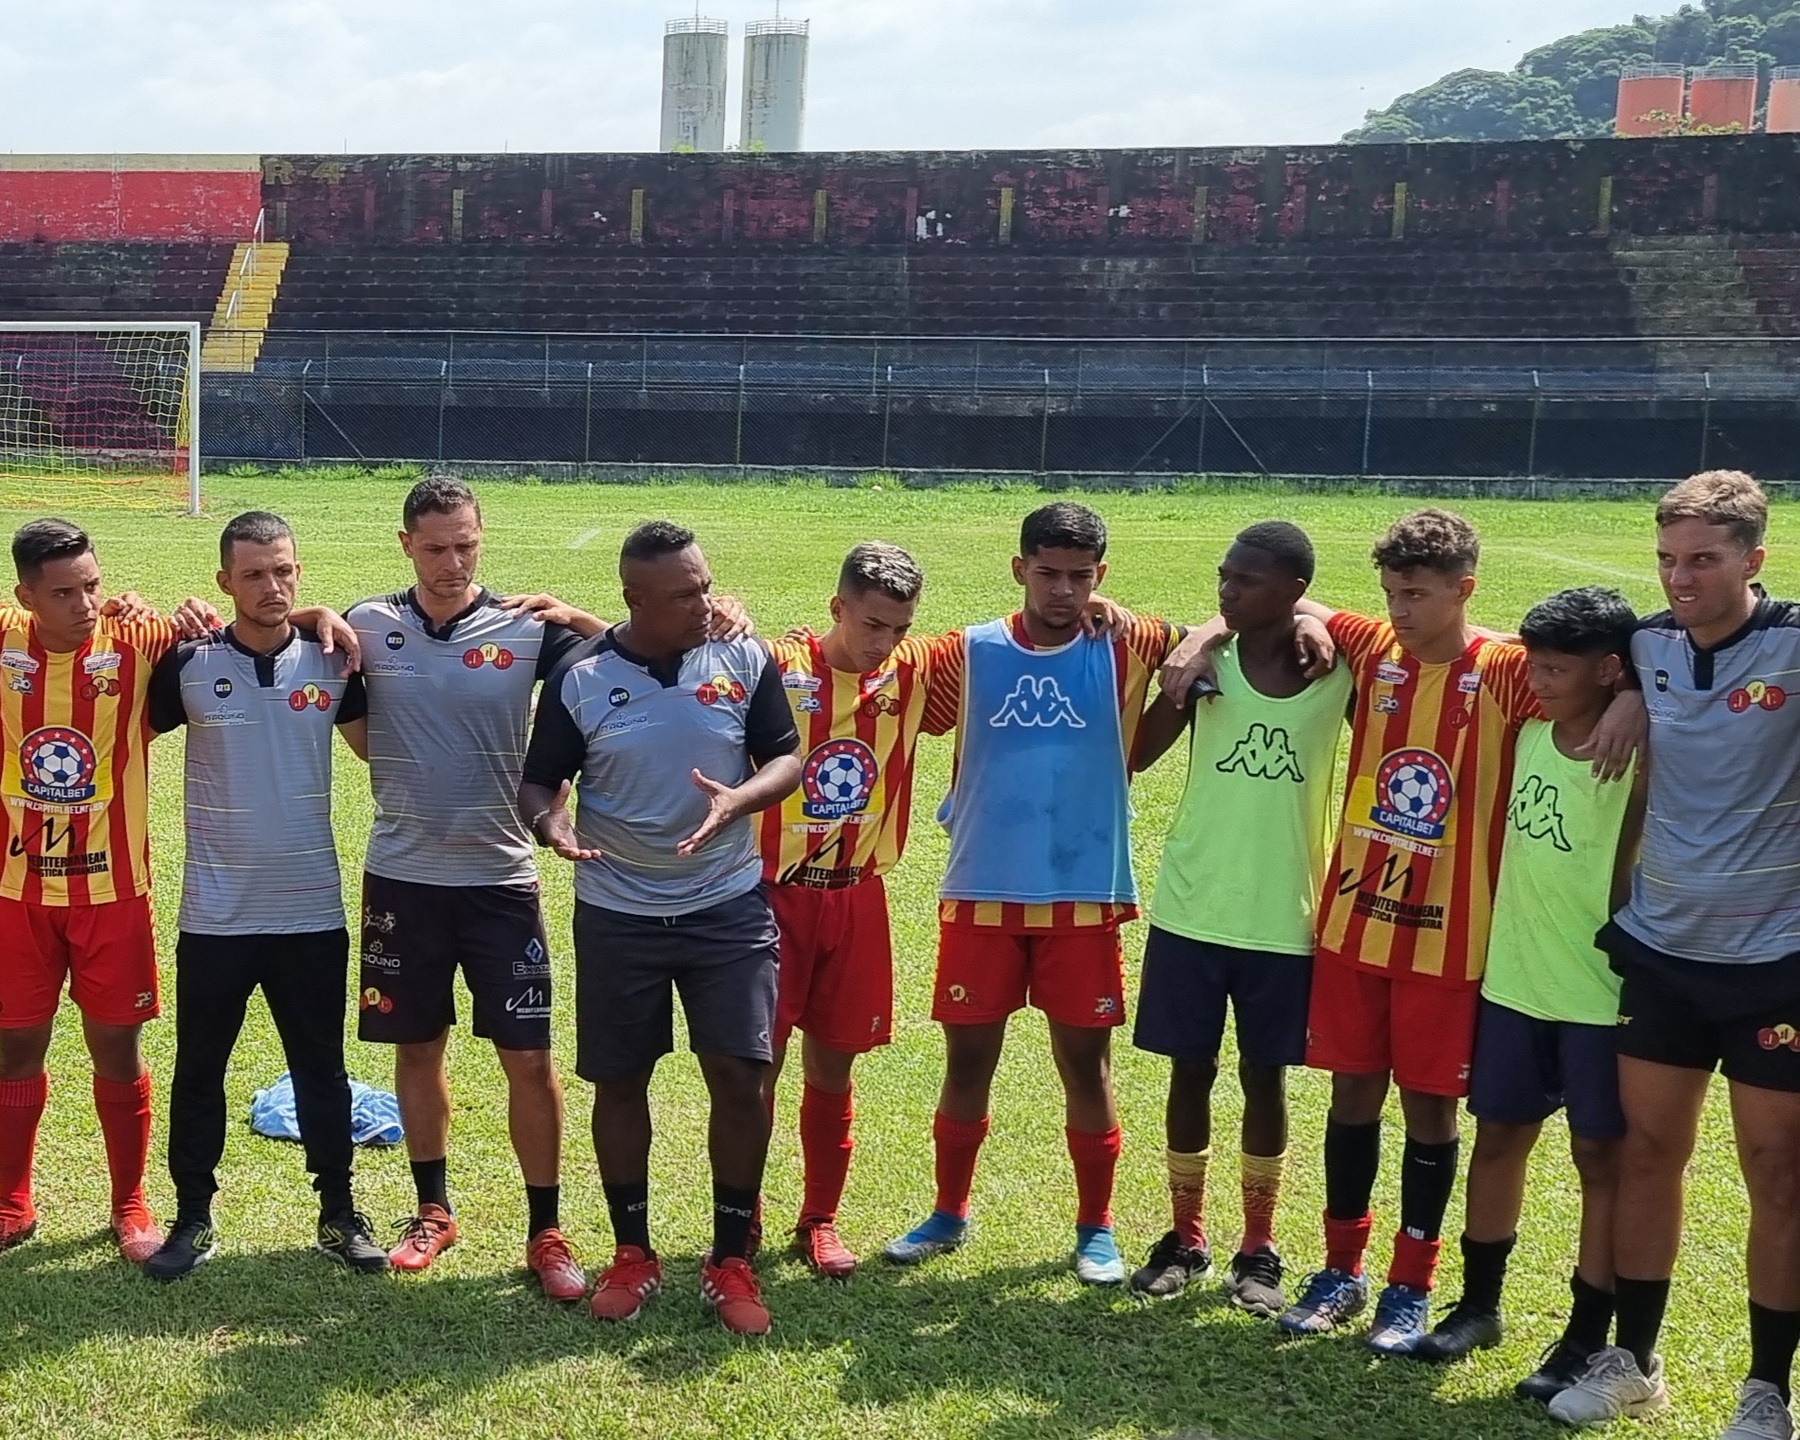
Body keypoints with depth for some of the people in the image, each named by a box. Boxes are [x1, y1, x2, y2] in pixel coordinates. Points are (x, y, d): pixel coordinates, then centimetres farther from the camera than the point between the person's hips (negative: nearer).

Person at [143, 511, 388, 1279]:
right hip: (214, 914, -1)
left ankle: (339, 1213, 25)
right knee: (198, 1072, 9)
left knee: (322, 1072, 11)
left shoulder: (330, 662, -1)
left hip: (312, 911, 1)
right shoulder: (188, 664, -6)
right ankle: (193, 1217, 25)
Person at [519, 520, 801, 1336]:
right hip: (617, 917, 0)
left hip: (728, 908, 0)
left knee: (741, 1077, -3)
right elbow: (540, 781, 0)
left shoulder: (746, 662, -4)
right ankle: (633, 1253, 27)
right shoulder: (580, 679, -6)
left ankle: (731, 1261, 13)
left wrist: (739, 799, -22)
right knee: (619, 1081, 9)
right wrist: (551, 822, -23)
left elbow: (787, 758, -1)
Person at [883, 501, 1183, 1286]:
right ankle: (949, 1212, 28)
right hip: (980, 894, 1)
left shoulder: (1124, 650, -2)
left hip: (1084, 897, -1)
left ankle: (1096, 1226, 23)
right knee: (967, 1058, 10)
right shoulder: (971, 652, 0)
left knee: (1085, 1059, 6)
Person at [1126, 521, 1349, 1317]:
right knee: (1191, 1070, 9)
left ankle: (1258, 1249, 24)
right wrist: (1177, 683, -22)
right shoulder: (1205, 656, -4)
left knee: (1265, 1077, 10)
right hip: (1190, 910, 1)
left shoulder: (1339, 670, -5)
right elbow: (1133, 754, -9)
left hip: (1284, 919, -1)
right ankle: (1186, 1237, 25)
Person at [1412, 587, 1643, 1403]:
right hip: (1512, 977, 6)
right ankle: (1478, 1303, 29)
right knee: (1498, 1134, 13)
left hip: (1600, 990, -6)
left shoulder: (1639, 760, -13)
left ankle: (1589, 1337, 16)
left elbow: (1642, 876, -11)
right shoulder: (1529, 735, 3)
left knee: (1600, 1155, 5)